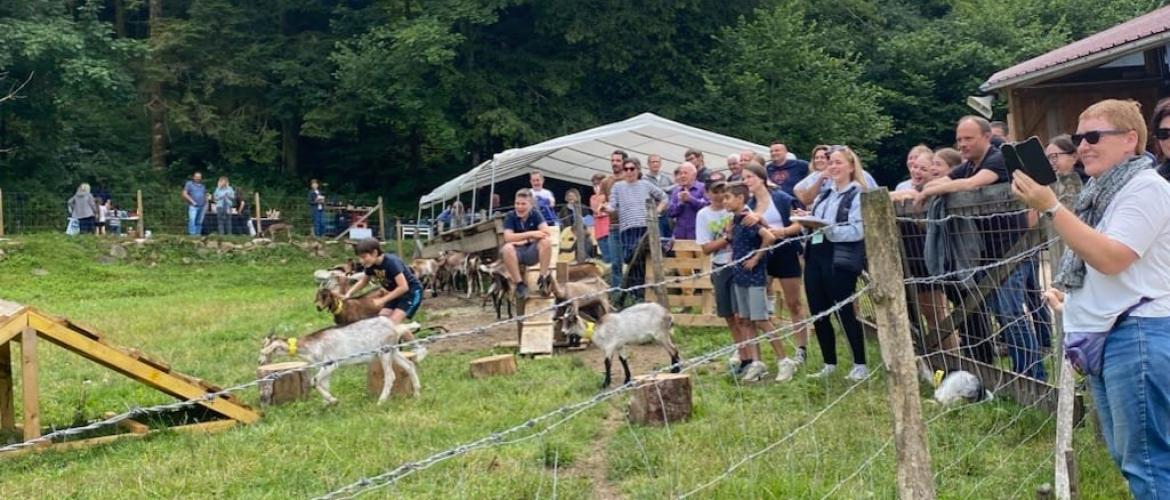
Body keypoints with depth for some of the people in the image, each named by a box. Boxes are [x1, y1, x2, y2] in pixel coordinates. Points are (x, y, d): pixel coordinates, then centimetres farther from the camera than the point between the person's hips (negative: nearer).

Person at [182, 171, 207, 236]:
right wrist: (192, 201, -11)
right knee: (192, 220, -17)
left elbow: (205, 195, 26)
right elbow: (184, 194, -4)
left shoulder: (202, 185, 19)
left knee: (199, 222, 4)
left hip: (202, 206, 5)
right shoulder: (189, 184, 3)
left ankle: (198, 233, 7)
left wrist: (206, 204, 12)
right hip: (193, 206, -5)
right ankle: (192, 233, -21)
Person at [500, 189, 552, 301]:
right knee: (506, 248, -35)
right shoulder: (510, 216, -5)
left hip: (532, 252, 1)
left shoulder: (535, 214, -2)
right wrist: (530, 234, -26)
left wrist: (524, 240, -22)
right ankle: (519, 283, -24)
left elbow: (546, 232, -16)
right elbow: (508, 237, -18)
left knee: (546, 241, -29)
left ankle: (544, 277, -17)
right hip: (517, 253, -1)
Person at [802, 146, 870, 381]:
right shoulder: (824, 195, 18)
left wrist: (826, 228, -24)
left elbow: (857, 231, -17)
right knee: (818, 314, 9)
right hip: (815, 257, 7)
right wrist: (807, 220, -2)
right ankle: (829, 364, 21)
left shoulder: (859, 195, -5)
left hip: (841, 261, -7)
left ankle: (860, 365, 9)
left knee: (846, 312, -2)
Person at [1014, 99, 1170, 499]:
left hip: (1137, 335, -10)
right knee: (1126, 455, 16)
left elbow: (1110, 259, -24)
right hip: (1103, 334, 10)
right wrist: (1066, 290, 10)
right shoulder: (1103, 190, 17)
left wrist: (1051, 208, -26)